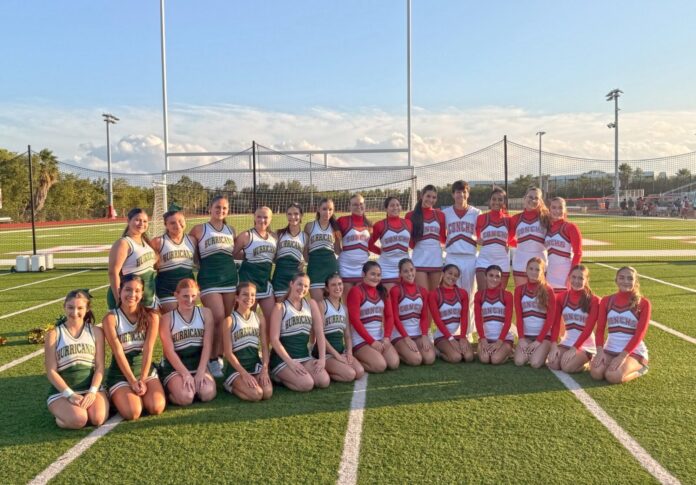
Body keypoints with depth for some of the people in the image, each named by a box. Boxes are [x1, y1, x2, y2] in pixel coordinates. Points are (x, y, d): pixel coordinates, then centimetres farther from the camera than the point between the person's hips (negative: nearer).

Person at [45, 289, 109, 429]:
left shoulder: (96, 332, 6)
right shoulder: (54, 334, 1)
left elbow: (100, 366, 1)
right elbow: (51, 371, -4)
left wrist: (92, 392, -14)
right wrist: (70, 394, -15)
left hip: (93, 388, 1)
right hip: (62, 391, -1)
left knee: (98, 419, -27)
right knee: (78, 420, -29)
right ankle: (62, 413, 5)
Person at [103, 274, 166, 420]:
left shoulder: (151, 316, -4)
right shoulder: (111, 318, -10)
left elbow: (148, 350, -9)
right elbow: (118, 353, -13)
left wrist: (143, 380, -15)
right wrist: (132, 381, -17)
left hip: (146, 370, 2)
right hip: (120, 373, -2)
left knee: (156, 408, -20)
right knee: (132, 413, -23)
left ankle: (140, 394, 13)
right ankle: (120, 397, 11)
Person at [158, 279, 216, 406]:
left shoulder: (205, 313, 2)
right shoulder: (167, 318, -3)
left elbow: (207, 346, -3)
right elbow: (169, 351, -8)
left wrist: (200, 372, -13)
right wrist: (186, 374, -16)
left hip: (199, 363, 2)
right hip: (174, 366, -2)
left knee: (208, 394, -23)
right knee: (185, 397, -26)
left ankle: (197, 384, 10)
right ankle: (170, 389, 7)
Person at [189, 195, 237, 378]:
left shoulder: (231, 230, 14)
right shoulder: (199, 229, 1)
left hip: (230, 277, 5)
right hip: (209, 279, -4)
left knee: (227, 320, 6)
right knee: (218, 318, -13)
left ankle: (220, 357, 19)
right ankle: (212, 360, 1)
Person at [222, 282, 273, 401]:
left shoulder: (260, 318, 8)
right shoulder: (230, 320, -6)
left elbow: (264, 347, 7)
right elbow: (228, 352, -9)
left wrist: (265, 369, -9)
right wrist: (244, 373, -17)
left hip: (256, 364, 4)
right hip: (236, 366, -4)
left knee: (268, 392, -22)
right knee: (256, 394, -26)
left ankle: (241, 385, 8)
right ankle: (231, 387, 5)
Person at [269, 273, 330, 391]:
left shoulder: (311, 304, 9)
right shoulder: (280, 307, -5)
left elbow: (319, 333, 5)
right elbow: (274, 339, -12)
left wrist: (322, 358, -7)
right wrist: (290, 362, -20)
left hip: (305, 356, 5)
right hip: (283, 358, -5)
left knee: (324, 381, -16)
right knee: (307, 384, -24)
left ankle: (295, 374, 8)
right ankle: (279, 377, 3)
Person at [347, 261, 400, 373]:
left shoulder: (382, 291, 12)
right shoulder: (356, 291, -9)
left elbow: (389, 316, 9)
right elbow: (354, 320, -14)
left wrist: (387, 337, -7)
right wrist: (371, 341, -15)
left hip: (380, 338, 7)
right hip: (361, 339, -6)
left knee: (394, 363, -11)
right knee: (380, 366, -22)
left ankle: (370, 357, 14)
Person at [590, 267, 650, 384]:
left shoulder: (643, 303, -4)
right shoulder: (606, 301, 6)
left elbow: (640, 334, -11)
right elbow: (600, 329, 1)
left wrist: (623, 356, -21)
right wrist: (600, 351, -17)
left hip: (634, 351, -2)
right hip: (610, 349, 3)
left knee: (613, 376, -27)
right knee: (596, 373, -25)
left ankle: (639, 368, 3)